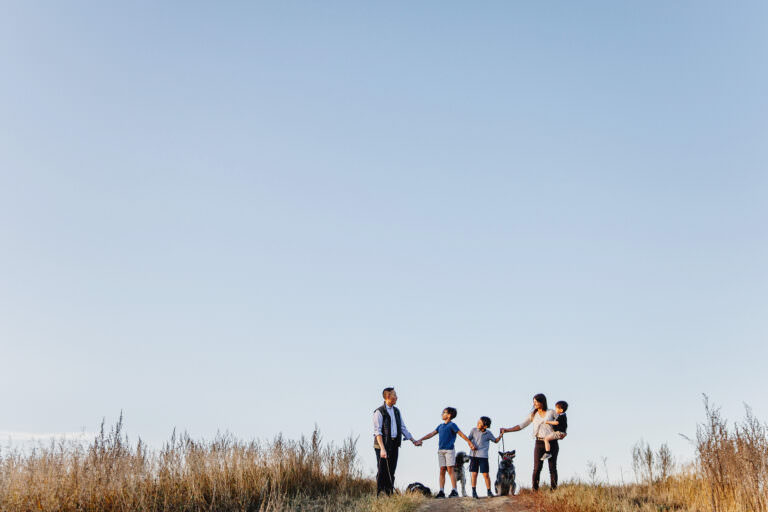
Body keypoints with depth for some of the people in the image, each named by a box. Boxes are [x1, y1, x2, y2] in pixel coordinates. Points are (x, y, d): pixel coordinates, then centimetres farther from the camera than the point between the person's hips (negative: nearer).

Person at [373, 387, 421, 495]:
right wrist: (382, 449, -23)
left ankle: (389, 495, 12)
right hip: (383, 445, -7)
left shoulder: (397, 411, 15)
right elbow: (377, 432, -14)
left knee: (391, 472, 8)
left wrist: (414, 441, 14)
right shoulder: (379, 412, -8)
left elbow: (403, 428, 20)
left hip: (394, 445, 7)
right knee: (382, 471, -5)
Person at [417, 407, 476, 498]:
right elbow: (432, 434, 19)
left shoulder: (452, 425, -3)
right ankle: (441, 492, 2)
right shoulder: (440, 426, 17)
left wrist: (470, 443, -8)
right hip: (440, 451, 6)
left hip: (449, 450, -6)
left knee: (450, 470, -9)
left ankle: (454, 491, -8)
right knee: (442, 470, 3)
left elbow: (462, 435, -5)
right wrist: (421, 439, 14)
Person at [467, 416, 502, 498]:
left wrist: (500, 435, -2)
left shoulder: (488, 433, 1)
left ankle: (489, 492, 7)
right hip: (473, 455, 1)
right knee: (474, 474, 3)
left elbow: (495, 440, 14)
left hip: (483, 456, -1)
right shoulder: (474, 430, 2)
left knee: (485, 474, -4)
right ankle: (474, 492, 11)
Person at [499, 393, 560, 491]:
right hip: (539, 443, 1)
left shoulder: (551, 412, 3)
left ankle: (554, 491, 2)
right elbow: (520, 426, 5)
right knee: (537, 468, -8)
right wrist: (507, 430, -5)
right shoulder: (533, 415, 8)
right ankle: (535, 491, -8)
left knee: (553, 468, -1)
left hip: (552, 442, -1)